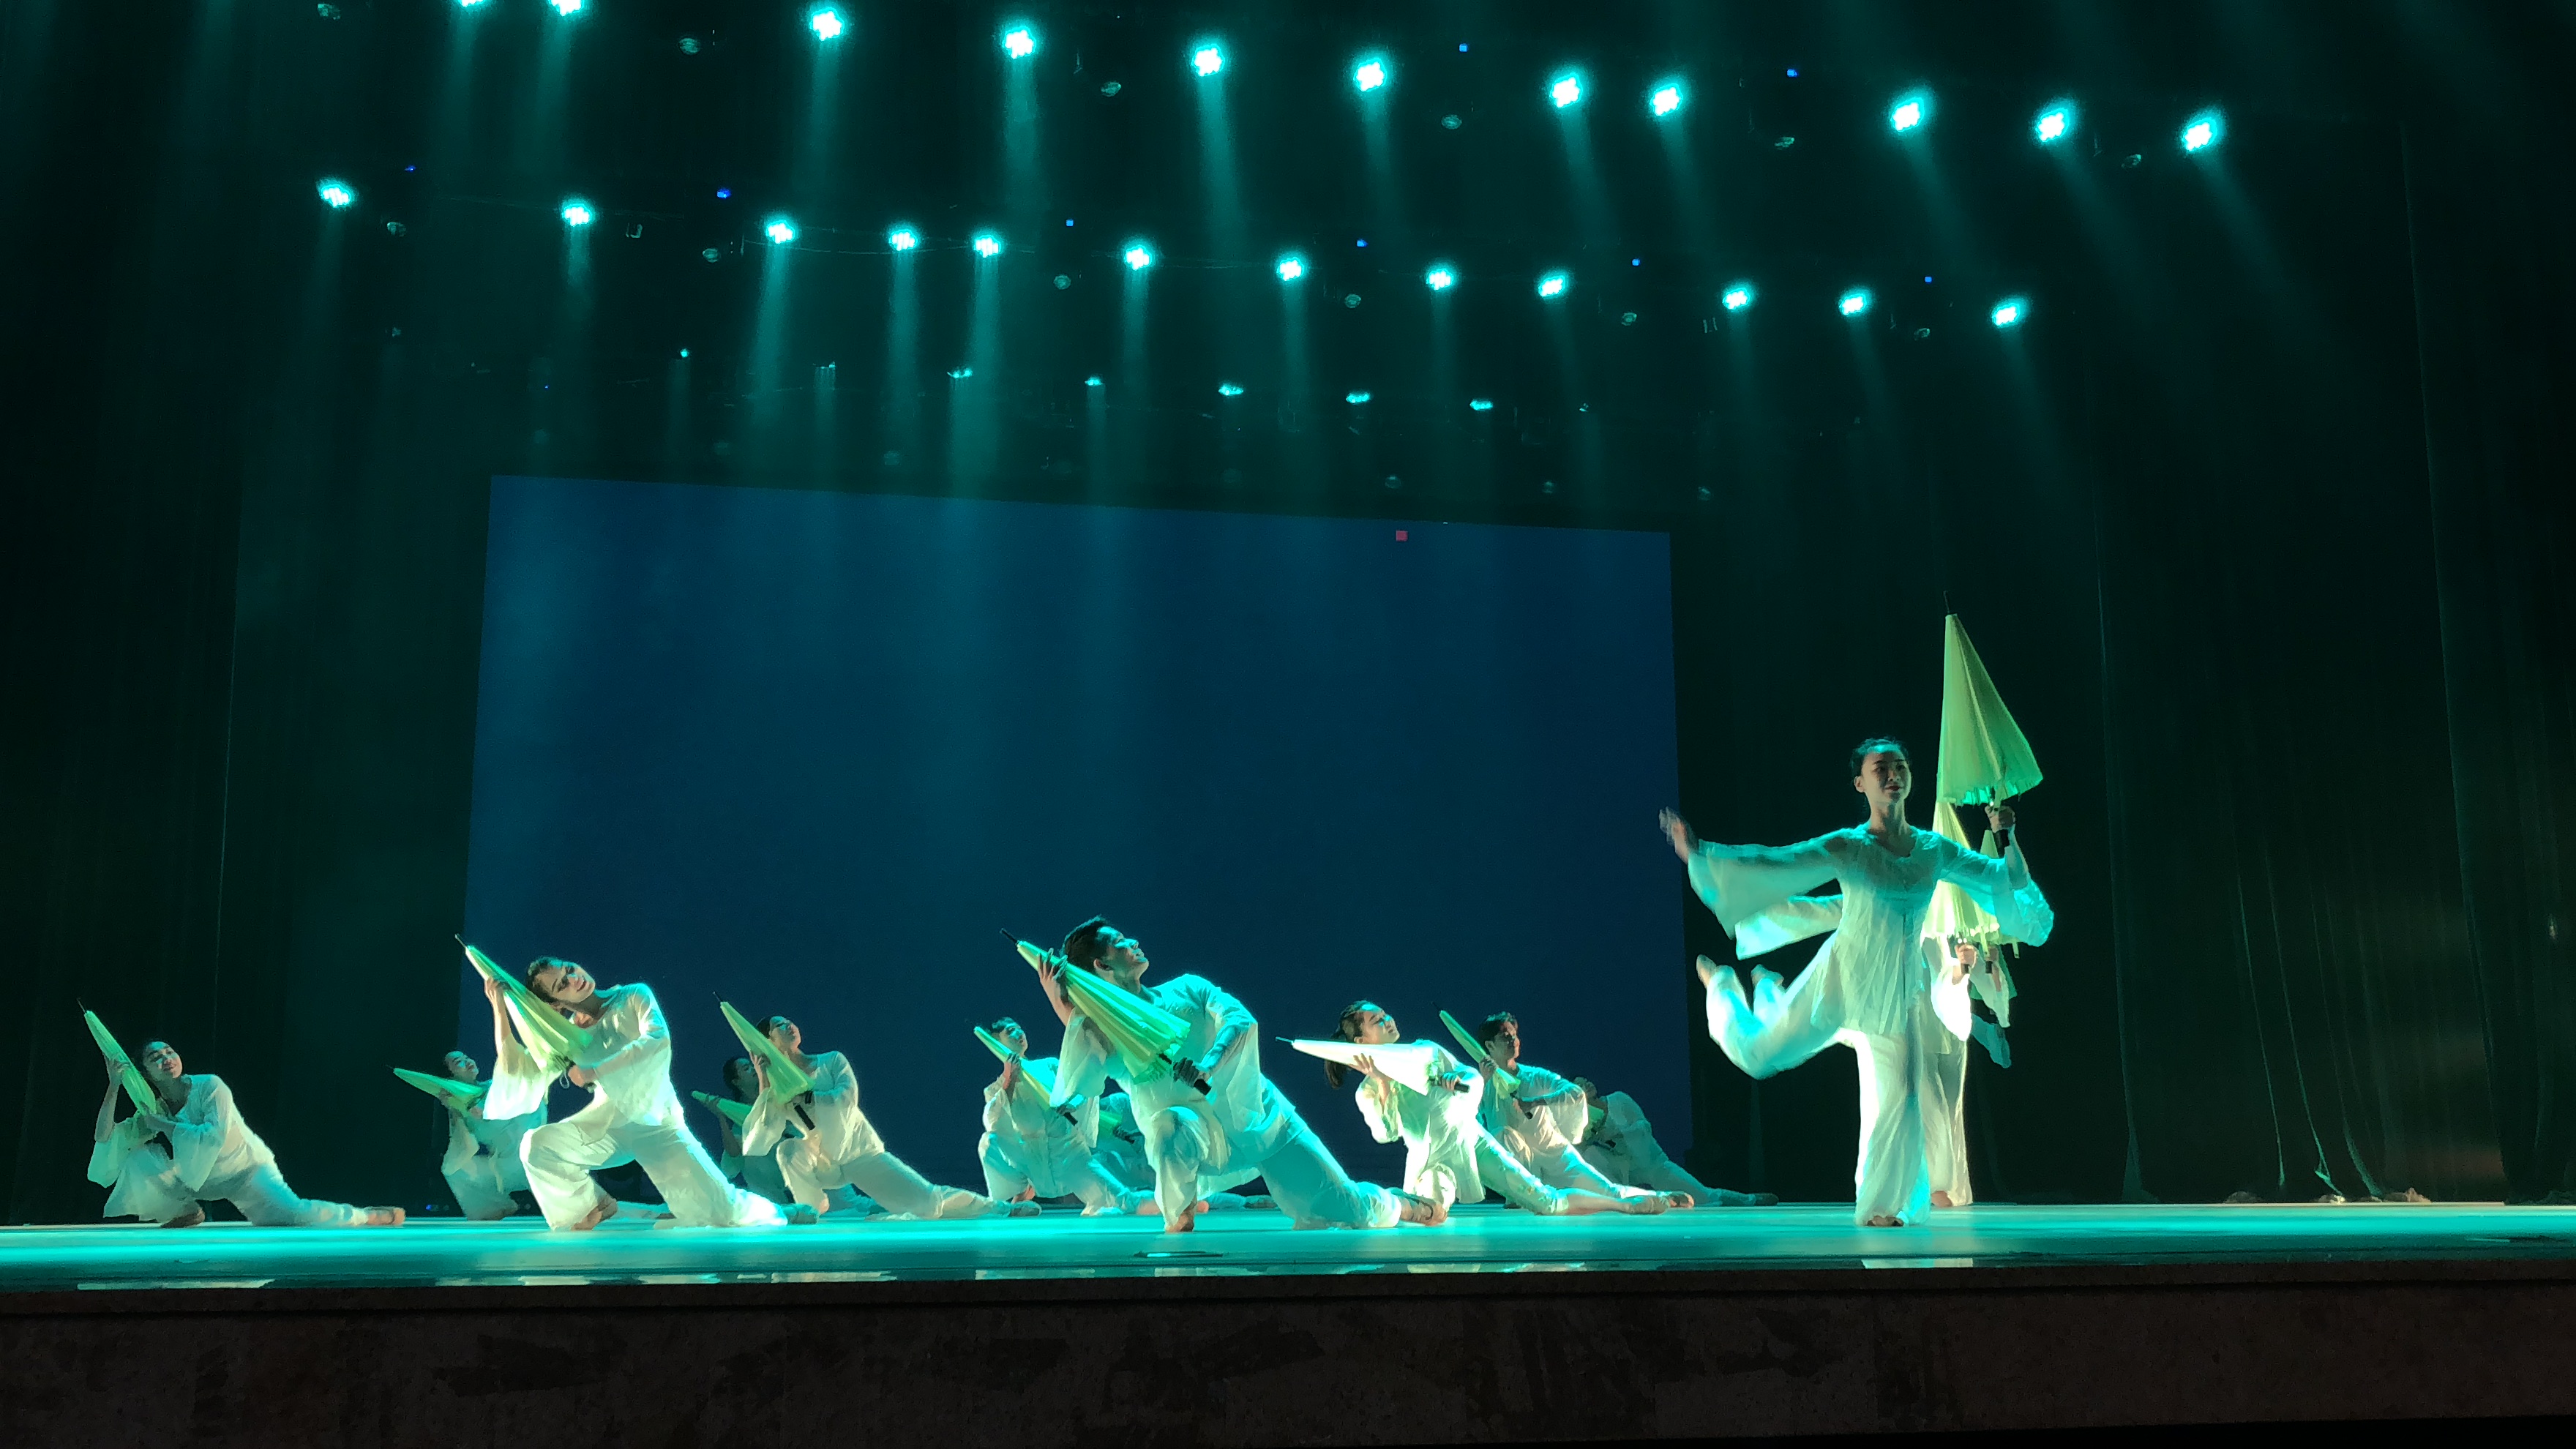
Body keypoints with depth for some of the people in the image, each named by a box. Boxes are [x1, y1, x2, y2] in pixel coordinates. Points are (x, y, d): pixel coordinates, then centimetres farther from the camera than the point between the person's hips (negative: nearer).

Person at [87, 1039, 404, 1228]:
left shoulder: (209, 1087, -17)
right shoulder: (152, 1111, -3)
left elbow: (214, 1135, -29)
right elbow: (103, 1139, -12)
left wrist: (162, 1125, -24)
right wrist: (114, 1087, -19)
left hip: (247, 1170, -5)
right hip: (202, 1179, 5)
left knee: (291, 1212, -29)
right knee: (140, 1158, -15)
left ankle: (367, 1217, -10)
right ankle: (186, 1212, 5)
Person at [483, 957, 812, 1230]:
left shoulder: (633, 997, -6)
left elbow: (658, 1041, -23)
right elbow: (516, 1068, -2)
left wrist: (592, 1073, -20)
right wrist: (499, 1008, -7)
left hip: (657, 1125, -3)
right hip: (607, 1124, 3)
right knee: (536, 1145, -24)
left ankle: (774, 1214, 19)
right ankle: (591, 1206, 3)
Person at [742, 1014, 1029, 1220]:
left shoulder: (832, 1062, -6)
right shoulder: (777, 1093, -6)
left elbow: (847, 1098, -24)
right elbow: (753, 1145, -18)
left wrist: (803, 1097, -25)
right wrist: (764, 1086, -24)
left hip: (864, 1154, 0)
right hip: (826, 1165, 1)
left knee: (928, 1201, -8)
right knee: (788, 1150, -30)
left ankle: (999, 1209, 11)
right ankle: (812, 1208, -10)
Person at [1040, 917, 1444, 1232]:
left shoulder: (1185, 990, 3)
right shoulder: (1100, 1032, -6)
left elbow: (1242, 1020, -13)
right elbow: (1069, 1092, -22)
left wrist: (1209, 1065, -32)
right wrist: (1064, 1011, -29)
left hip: (1262, 1120, 2)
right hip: (1206, 1145, -2)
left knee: (1351, 1211, 2)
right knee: (1171, 1123, -39)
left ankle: (1398, 1204, 36)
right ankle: (1179, 1224, -16)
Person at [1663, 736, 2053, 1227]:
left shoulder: (1935, 849, 1)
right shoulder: (1846, 848, -10)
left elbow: (2010, 880, 13)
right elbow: (1772, 864, -13)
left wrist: (2006, 835, -4)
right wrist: (1700, 852, -20)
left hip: (1903, 991, 3)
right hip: (1845, 977, -3)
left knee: (1902, 1096, -3)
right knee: (1758, 1053, 6)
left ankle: (1880, 1205, 16)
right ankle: (1723, 985, 38)